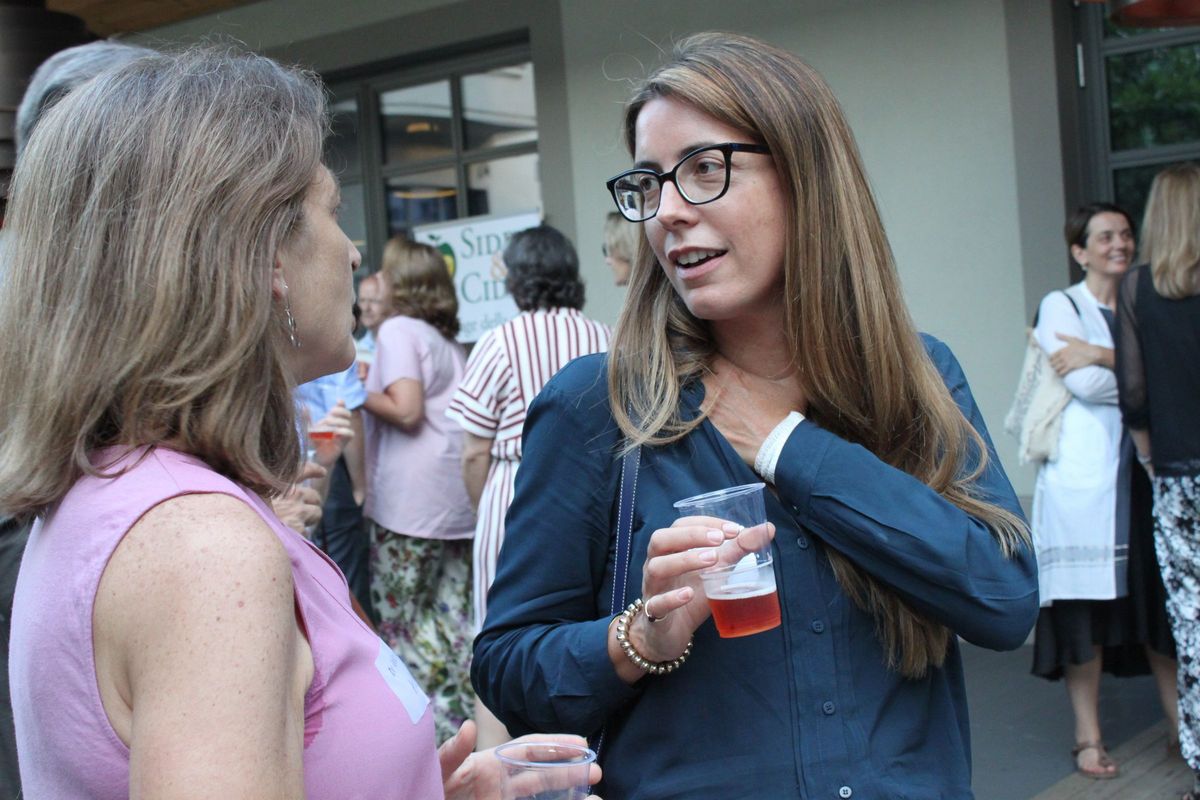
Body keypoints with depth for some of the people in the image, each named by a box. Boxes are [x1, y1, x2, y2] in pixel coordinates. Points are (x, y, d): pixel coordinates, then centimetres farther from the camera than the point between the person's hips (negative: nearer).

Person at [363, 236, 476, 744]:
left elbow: (406, 411, -15)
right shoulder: (447, 340, 19)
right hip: (459, 493, 8)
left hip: (412, 499, -8)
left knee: (399, 615, 0)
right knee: (454, 610, 11)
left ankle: (440, 721, 0)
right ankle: (469, 711, 14)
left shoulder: (398, 330, -5)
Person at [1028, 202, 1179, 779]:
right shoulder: (1060, 305, 4)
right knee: (1085, 601, -2)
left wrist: (1102, 356, -10)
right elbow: (1085, 385, -10)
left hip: (1144, 468, 4)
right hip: (1085, 470, -4)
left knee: (1160, 597, 5)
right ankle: (1088, 737, 7)